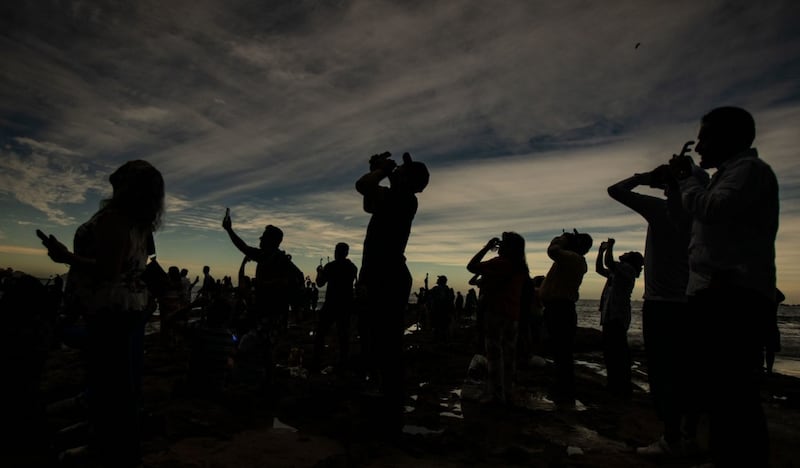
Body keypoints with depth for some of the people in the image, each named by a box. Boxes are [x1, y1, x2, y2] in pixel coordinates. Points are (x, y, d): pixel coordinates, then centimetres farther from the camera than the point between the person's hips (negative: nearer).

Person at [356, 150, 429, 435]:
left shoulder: (404, 198, -10)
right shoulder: (396, 201, 19)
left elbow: (362, 186, -23)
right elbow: (368, 205, 35)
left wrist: (382, 169, -2)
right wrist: (380, 169, 25)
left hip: (388, 279, -10)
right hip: (385, 279, 10)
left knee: (387, 347, -9)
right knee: (382, 346, 13)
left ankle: (391, 415, -2)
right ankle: (389, 409, 23)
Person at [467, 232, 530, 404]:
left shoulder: (500, 262, -13)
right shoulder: (521, 267, 9)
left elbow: (471, 267, -13)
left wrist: (486, 247, -5)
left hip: (497, 312, -7)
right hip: (513, 314, 8)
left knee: (494, 353, -3)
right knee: (509, 354, 11)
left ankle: (496, 394, -2)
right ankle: (507, 392, 18)